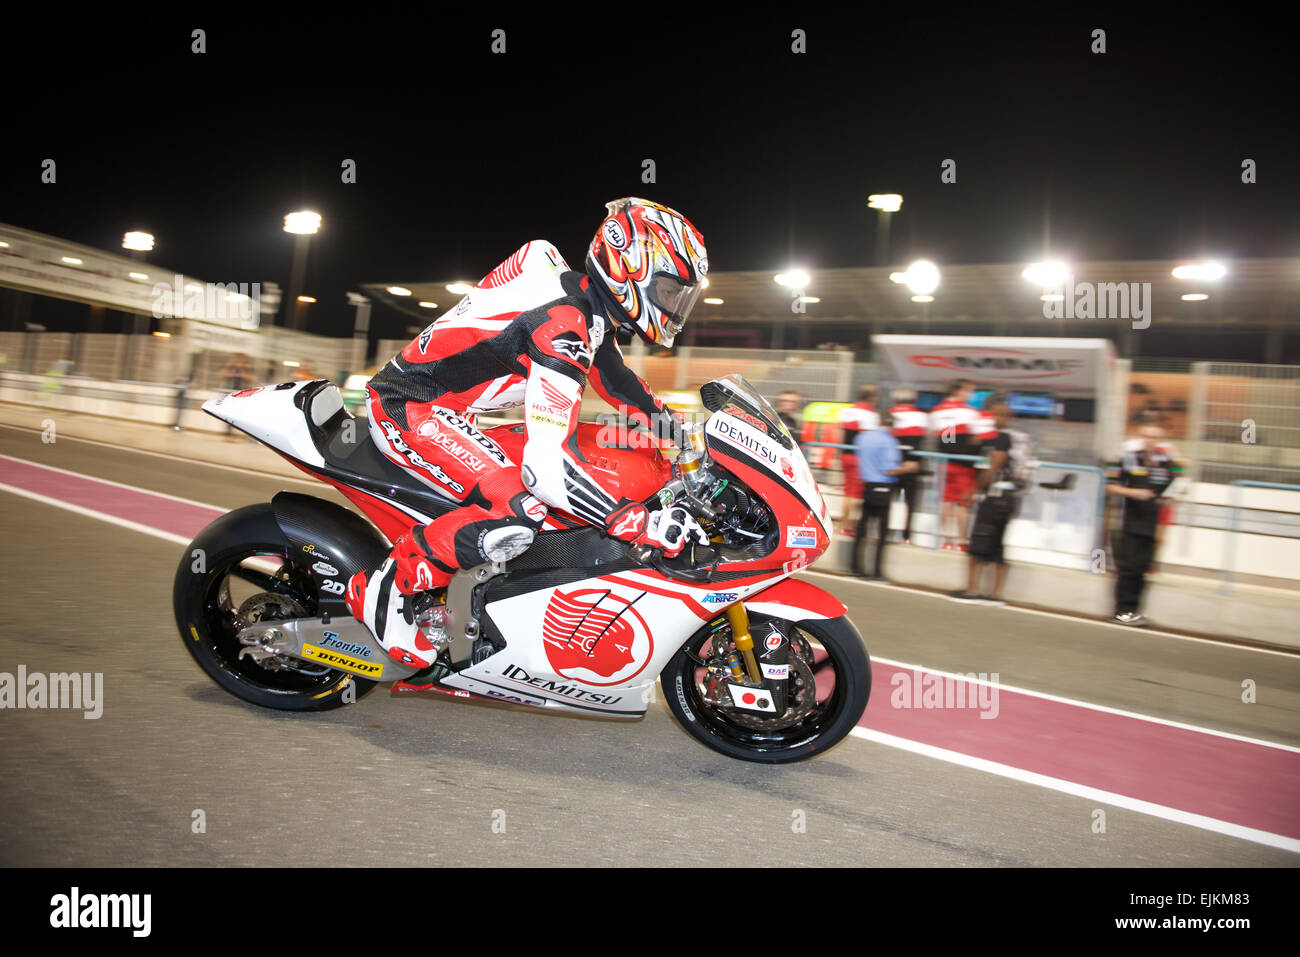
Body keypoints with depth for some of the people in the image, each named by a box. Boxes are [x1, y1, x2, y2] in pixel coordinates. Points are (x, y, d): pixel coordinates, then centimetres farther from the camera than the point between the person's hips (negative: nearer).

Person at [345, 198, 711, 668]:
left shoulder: (590, 308, 4)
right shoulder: (564, 326, -27)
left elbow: (618, 383, 23)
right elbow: (546, 464, -36)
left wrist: (686, 432, 12)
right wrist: (642, 525, -33)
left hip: (441, 411, 10)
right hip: (409, 408, -10)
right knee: (518, 511, -27)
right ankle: (383, 587, -12)